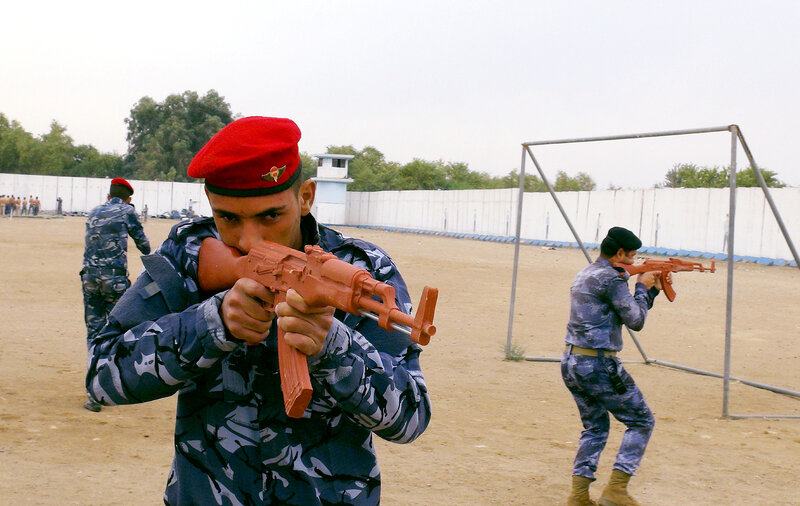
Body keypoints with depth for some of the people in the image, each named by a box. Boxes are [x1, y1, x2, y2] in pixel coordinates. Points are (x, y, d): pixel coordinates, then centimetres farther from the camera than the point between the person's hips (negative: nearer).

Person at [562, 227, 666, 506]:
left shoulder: (584, 275, 17)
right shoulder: (611, 278, -13)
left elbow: (624, 311, 22)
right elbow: (636, 320, -8)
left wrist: (652, 289, 18)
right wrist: (642, 286, 4)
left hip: (570, 363, 9)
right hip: (598, 365, -9)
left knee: (595, 428, 20)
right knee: (641, 422, 5)